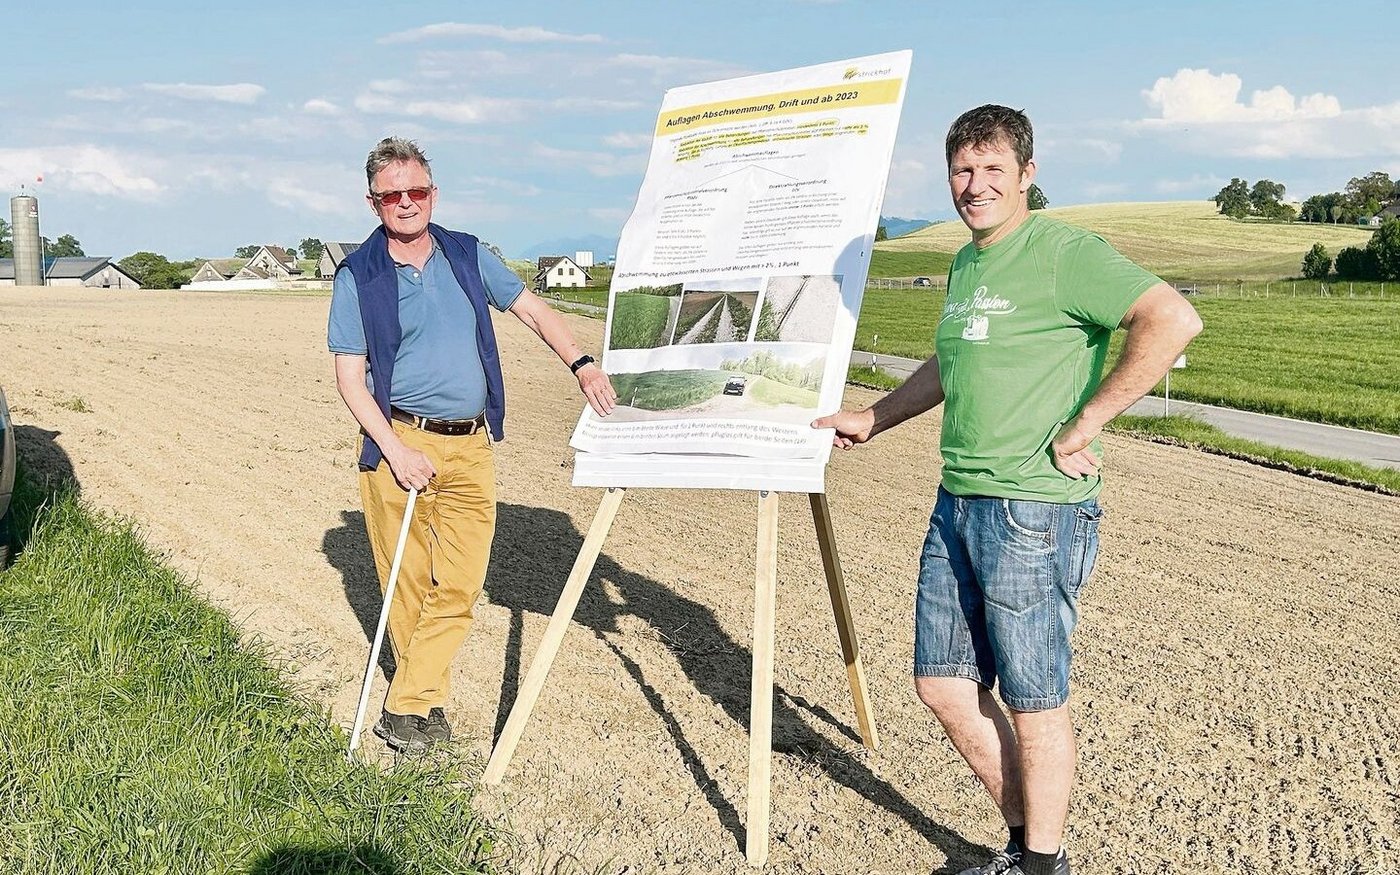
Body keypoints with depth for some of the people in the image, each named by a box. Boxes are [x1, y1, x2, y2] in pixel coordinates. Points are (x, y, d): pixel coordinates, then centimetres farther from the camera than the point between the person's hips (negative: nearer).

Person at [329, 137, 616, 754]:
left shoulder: (469, 255, 9)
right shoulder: (358, 276, -1)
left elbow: (532, 311, 13)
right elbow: (349, 377, -3)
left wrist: (581, 364, -3)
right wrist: (397, 450, -14)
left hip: (471, 446, 3)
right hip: (400, 443, -3)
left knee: (460, 582, -2)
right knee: (407, 583, 3)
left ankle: (407, 708, 5)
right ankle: (428, 702, 20)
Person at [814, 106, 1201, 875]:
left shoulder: (1061, 252, -12)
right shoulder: (965, 265, 15)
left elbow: (1172, 319, -25)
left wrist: (1083, 426, -22)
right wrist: (872, 419, 34)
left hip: (1035, 509, -9)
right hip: (957, 503, 9)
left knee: (1033, 701, 3)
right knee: (942, 684, 13)